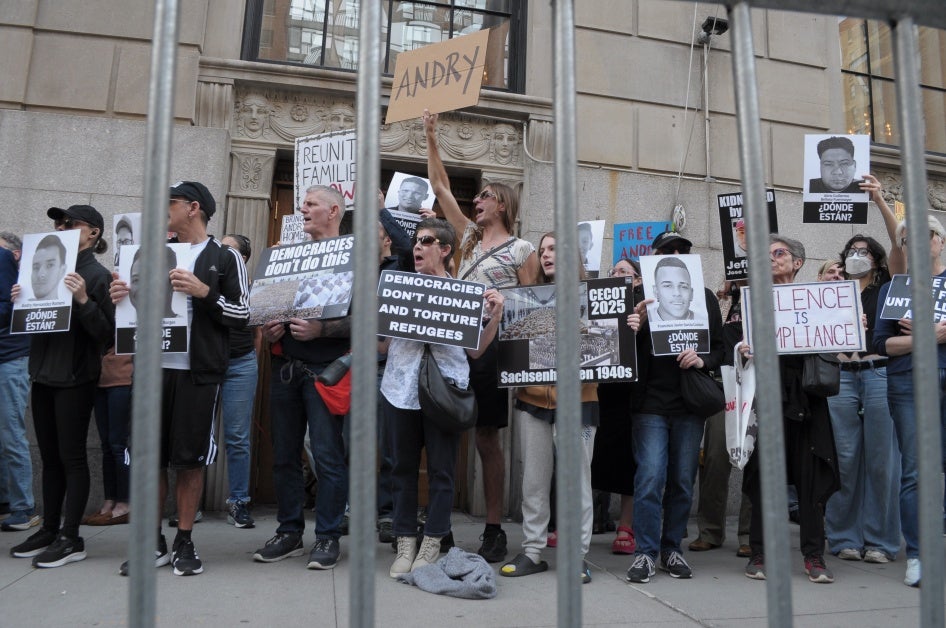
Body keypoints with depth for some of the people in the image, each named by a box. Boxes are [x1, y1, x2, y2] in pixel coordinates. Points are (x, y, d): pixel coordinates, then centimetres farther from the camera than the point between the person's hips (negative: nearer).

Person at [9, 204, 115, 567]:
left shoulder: (97, 274, -10)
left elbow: (106, 335, -15)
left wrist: (83, 300, -27)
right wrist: (21, 302, -1)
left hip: (75, 378, -7)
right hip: (43, 375, 7)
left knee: (71, 457, -1)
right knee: (49, 457, 13)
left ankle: (70, 538, 6)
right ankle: (49, 530, 22)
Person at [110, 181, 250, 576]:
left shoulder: (225, 258, 2)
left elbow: (242, 316, -4)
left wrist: (205, 292, -17)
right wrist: (123, 298, 0)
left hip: (198, 372, -4)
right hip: (154, 368, 5)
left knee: (189, 460, 2)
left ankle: (184, 543, 16)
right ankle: (154, 543, 20)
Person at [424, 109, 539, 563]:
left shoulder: (521, 250, 2)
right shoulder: (470, 237, 16)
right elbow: (440, 186, 15)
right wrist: (431, 138, 12)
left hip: (492, 345, -5)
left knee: (486, 438, 0)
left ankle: (494, 530, 10)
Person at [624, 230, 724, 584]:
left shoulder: (705, 297, 10)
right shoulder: (641, 296, 2)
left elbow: (721, 348, 10)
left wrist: (702, 360, -10)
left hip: (690, 404, 3)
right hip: (650, 403, -3)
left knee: (683, 481, 9)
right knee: (650, 478, -7)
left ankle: (672, 549, 22)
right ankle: (646, 552, 4)